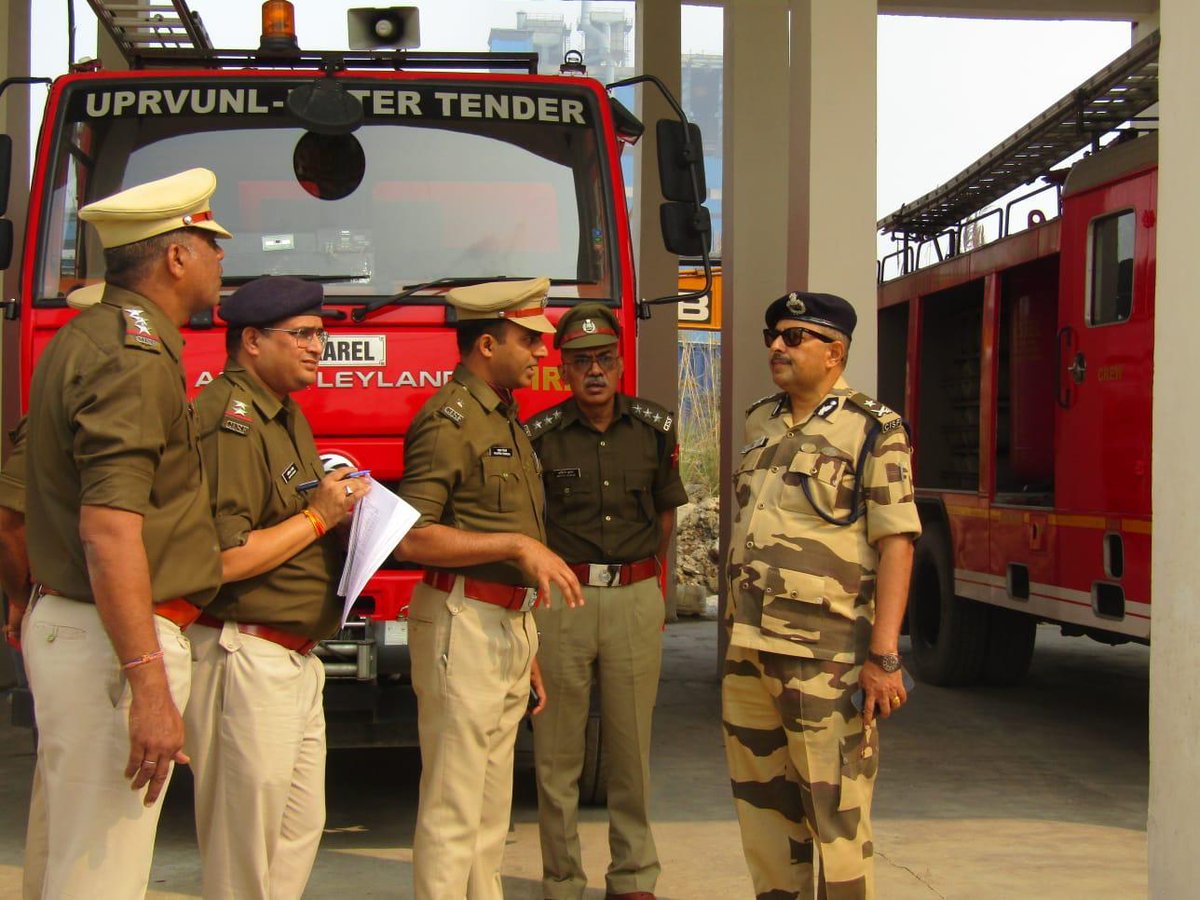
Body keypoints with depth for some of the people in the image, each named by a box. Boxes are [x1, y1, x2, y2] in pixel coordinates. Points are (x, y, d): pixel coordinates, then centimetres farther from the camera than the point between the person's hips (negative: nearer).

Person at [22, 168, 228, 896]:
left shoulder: (84, 339, 15)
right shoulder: (134, 354, -16)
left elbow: (18, 497, 22)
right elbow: (109, 530, -25)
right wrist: (150, 687, -27)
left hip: (64, 617, 11)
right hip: (110, 643, -11)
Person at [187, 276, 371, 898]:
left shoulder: (285, 415, 17)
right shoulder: (230, 419, -16)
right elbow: (222, 560, -24)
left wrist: (339, 500, 8)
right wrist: (318, 517, -15)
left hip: (294, 660, 11)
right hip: (246, 658, -11)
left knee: (300, 828, 16)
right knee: (244, 849, -2)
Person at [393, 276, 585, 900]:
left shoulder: (505, 418, 18)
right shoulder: (449, 418, -11)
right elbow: (411, 539, -21)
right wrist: (519, 544, -22)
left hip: (510, 627, 9)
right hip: (464, 622, -9)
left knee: (492, 811, 14)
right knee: (452, 812, -6)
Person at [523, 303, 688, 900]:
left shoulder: (654, 429, 5)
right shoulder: (539, 436, -3)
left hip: (636, 599, 2)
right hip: (561, 599, -2)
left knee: (632, 748, 9)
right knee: (558, 752, 3)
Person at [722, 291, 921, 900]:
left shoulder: (872, 430, -6)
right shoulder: (760, 423, 15)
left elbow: (896, 546, -12)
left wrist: (883, 657, -19)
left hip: (825, 659, -7)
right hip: (749, 654, 7)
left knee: (835, 817, -1)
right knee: (762, 806, 12)